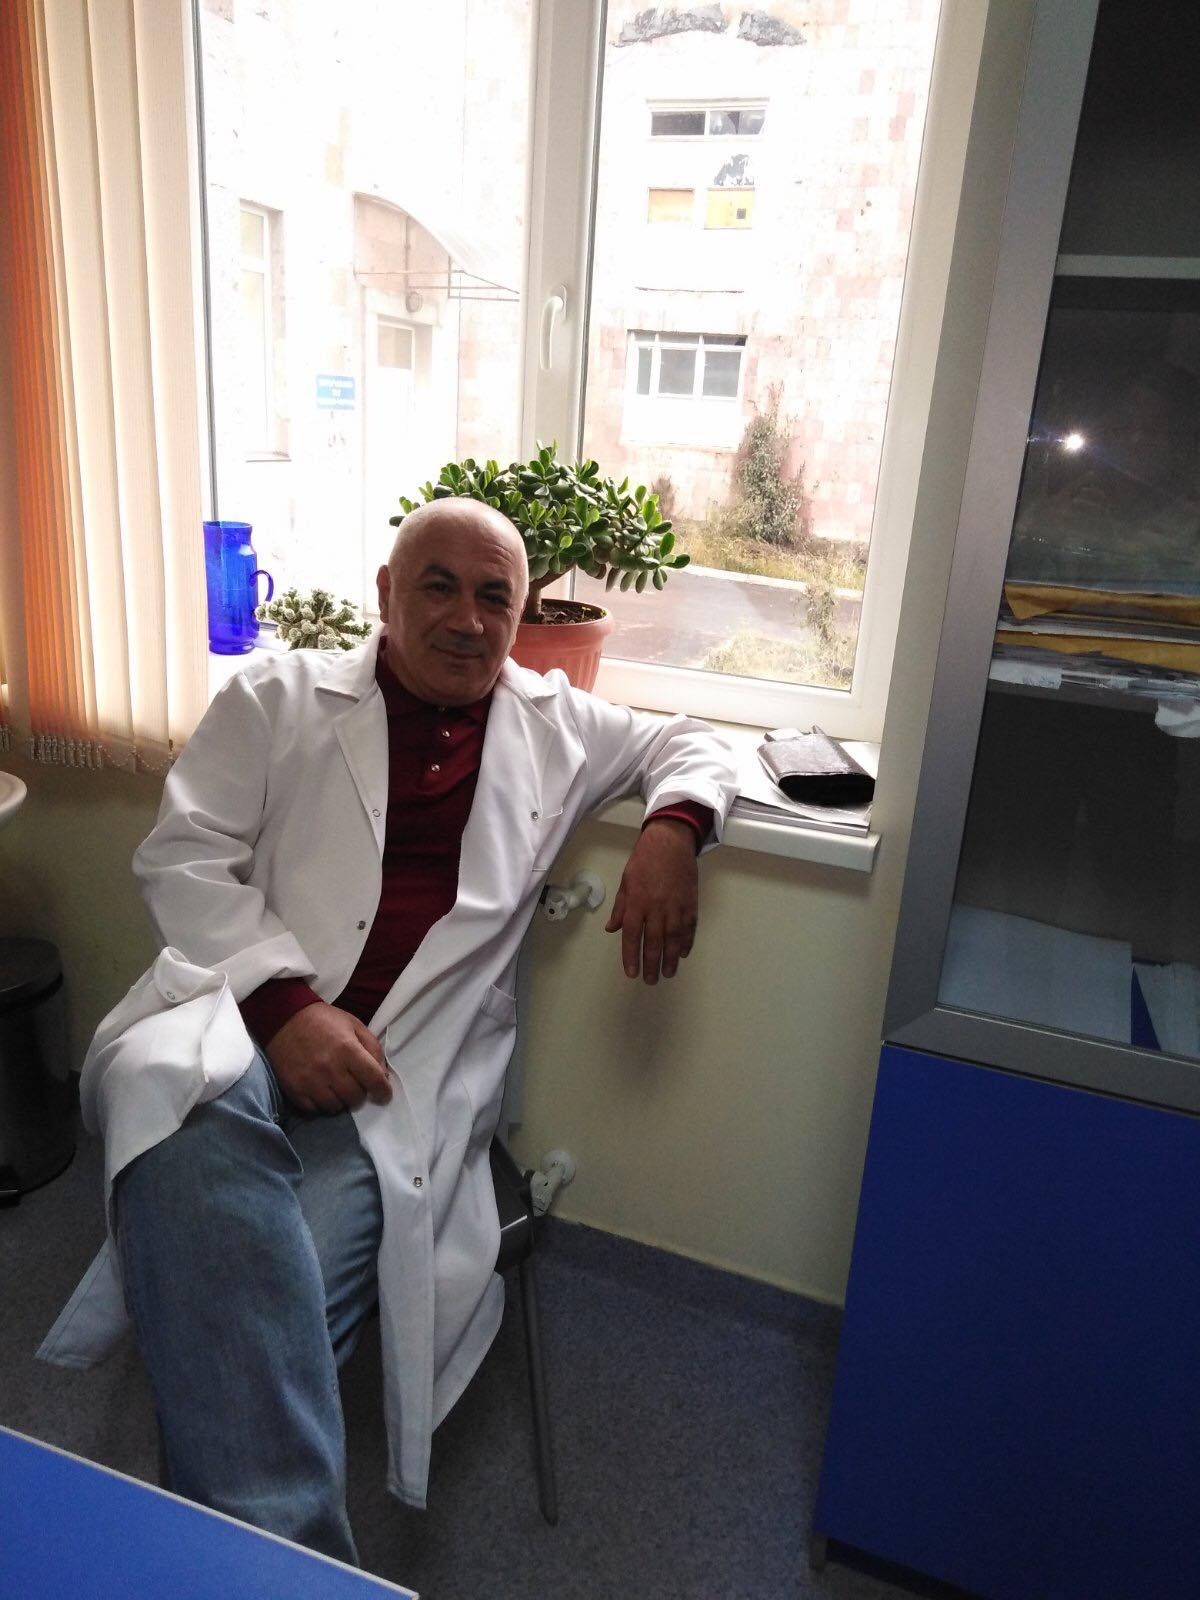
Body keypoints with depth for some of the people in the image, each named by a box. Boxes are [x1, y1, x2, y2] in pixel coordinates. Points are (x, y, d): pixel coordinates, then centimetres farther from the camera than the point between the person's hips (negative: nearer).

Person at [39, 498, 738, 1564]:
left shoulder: (553, 725, 17)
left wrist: (671, 830, -1)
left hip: (411, 1062, 1)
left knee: (275, 1298, -28)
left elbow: (690, 744, 25)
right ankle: (288, 1548, -29)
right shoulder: (282, 698, 11)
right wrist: (285, 1004, -13)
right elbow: (183, 855, 4)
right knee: (172, 1083, -36)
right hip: (244, 1008, 0)